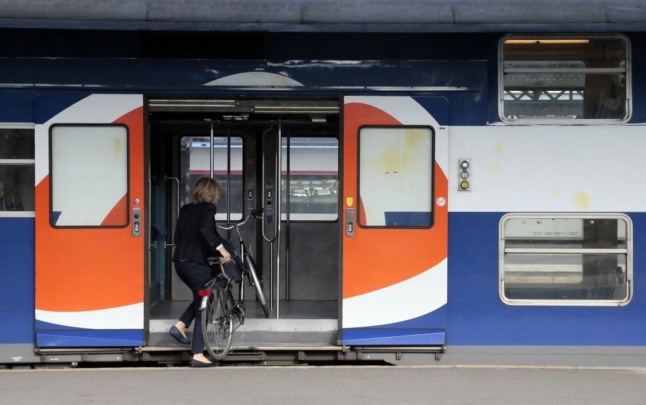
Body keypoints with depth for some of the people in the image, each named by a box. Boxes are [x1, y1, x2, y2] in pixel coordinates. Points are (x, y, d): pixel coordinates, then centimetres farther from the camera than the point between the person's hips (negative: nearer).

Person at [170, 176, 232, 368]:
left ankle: (180, 325, 10)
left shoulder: (185, 209, 14)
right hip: (196, 263, -8)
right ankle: (198, 356, 0)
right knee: (204, 308, 0)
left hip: (180, 262, 8)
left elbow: (177, 236, 15)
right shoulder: (208, 208, -7)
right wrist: (221, 249, -21)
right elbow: (205, 230, -26)